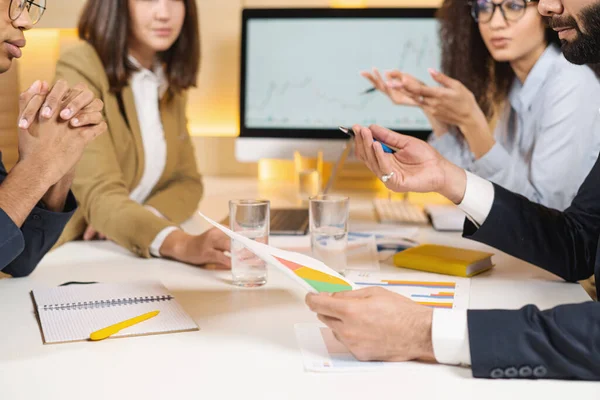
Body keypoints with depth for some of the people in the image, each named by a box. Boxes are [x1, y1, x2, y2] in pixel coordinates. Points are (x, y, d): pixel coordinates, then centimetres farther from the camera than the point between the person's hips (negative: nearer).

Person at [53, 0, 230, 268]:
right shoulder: (80, 70, -14)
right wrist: (182, 244, -40)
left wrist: (141, 219, -13)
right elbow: (99, 194, -24)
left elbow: (187, 180, 8)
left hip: (130, 252, 6)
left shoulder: (169, 79, 7)